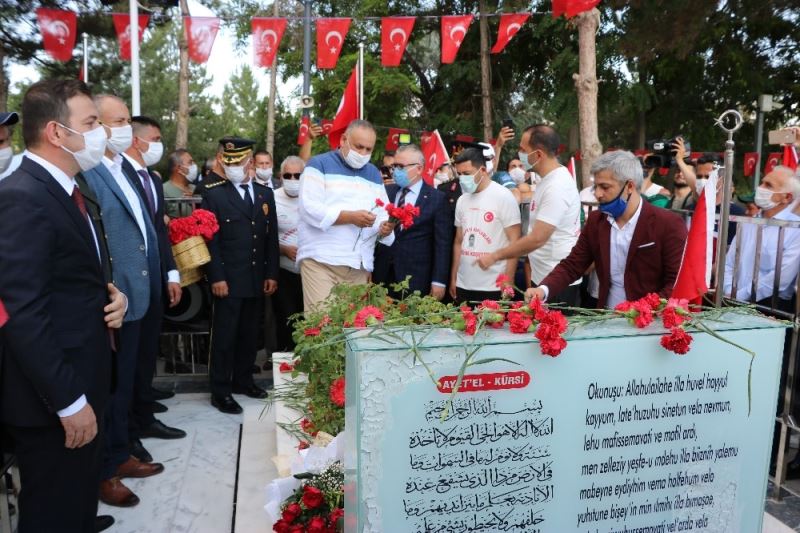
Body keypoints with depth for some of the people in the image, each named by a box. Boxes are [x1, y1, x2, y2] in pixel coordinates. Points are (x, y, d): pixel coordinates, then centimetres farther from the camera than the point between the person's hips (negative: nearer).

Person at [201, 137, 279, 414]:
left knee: (249, 333, 14)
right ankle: (221, 391, 12)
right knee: (225, 335, 2)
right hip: (228, 279, -4)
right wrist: (216, 277, -14)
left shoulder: (265, 194, 10)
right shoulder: (214, 195, -3)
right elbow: (210, 240, -8)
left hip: (256, 279, 5)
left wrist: (271, 274, 5)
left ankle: (243, 380, 29)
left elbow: (271, 237, 10)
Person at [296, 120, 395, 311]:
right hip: (320, 261, -5)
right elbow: (310, 209, -11)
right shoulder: (319, 165, 2)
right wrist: (350, 217, -19)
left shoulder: (374, 174, 20)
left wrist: (385, 227, -8)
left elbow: (383, 214, 15)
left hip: (359, 266, 5)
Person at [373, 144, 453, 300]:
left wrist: (438, 281, -8)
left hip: (415, 279, -3)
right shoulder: (386, 192, 9)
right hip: (383, 275, 3)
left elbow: (442, 243, -3)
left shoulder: (437, 198, -1)